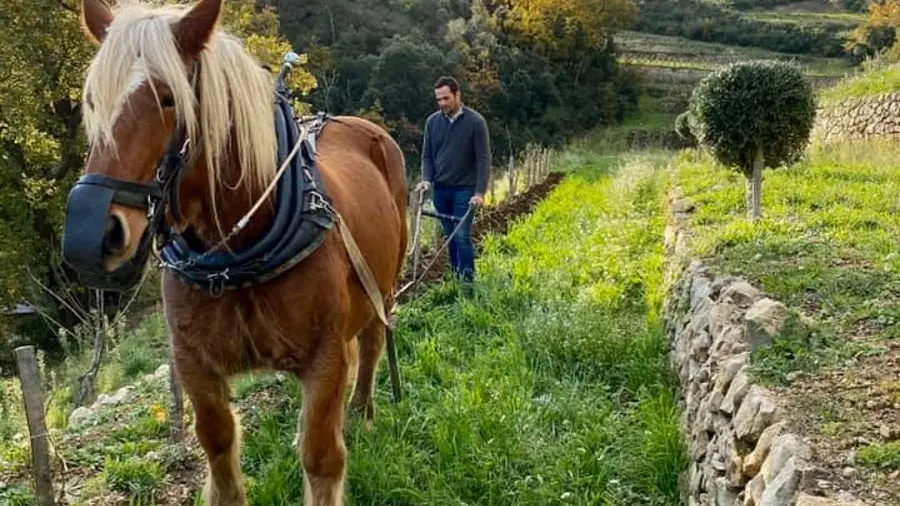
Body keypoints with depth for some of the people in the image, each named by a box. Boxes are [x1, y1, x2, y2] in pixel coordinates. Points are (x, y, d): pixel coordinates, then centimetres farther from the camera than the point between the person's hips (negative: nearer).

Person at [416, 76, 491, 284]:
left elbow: (483, 159, -10)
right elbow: (427, 155, 10)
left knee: (462, 236, -7)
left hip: (464, 189, -4)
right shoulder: (432, 121, 3)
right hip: (440, 189, 4)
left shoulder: (476, 121, -9)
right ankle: (456, 278, 20)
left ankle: (467, 281, 0)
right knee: (449, 236, 10)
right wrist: (427, 179, -7)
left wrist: (480, 192, -16)